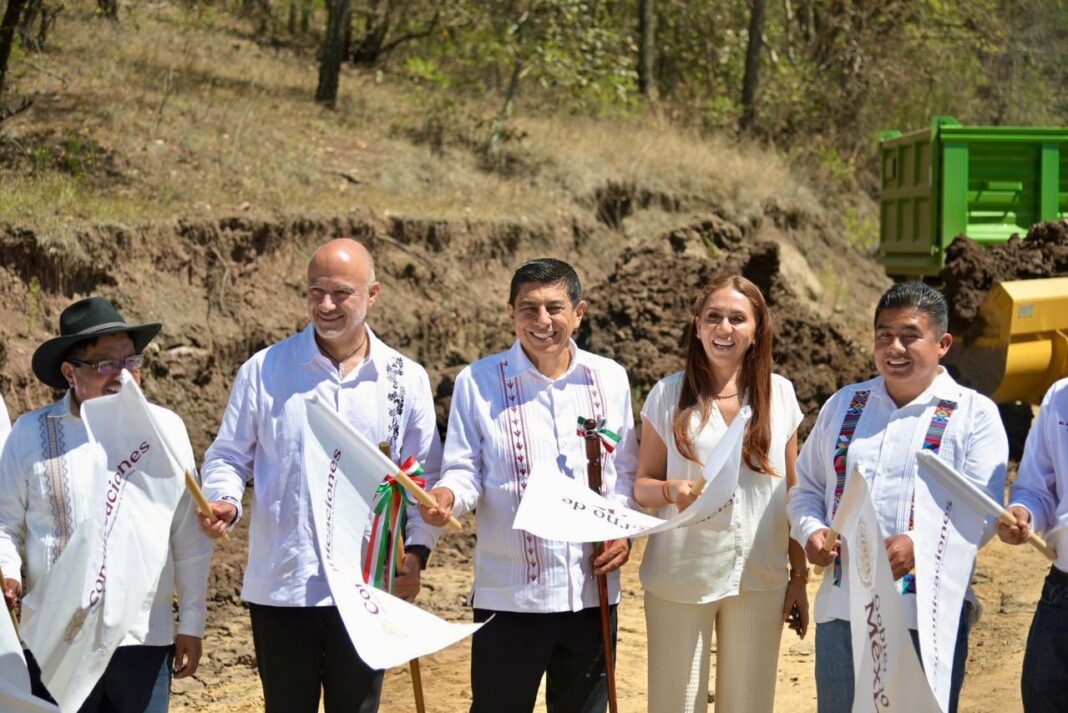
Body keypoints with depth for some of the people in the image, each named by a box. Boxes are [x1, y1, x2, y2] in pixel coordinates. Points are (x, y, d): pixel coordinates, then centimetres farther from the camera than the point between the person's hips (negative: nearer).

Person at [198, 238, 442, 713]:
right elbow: (228, 457, 4)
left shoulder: (406, 380, 4)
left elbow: (426, 477, 8)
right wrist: (224, 501, -17)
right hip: (281, 585, -1)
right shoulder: (264, 371, -1)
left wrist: (417, 549, -6)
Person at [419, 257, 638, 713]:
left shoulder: (609, 378, 5)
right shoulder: (478, 382, -4)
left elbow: (624, 471, 13)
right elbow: (465, 472, -3)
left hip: (592, 589, 3)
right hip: (509, 594, -3)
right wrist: (447, 496, -26)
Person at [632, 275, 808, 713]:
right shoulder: (669, 395, -2)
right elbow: (642, 486, 1)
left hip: (760, 578, 2)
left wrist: (799, 577, 8)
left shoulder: (780, 394, 3)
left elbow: (792, 493, 8)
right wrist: (671, 491, -21)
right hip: (681, 578, -1)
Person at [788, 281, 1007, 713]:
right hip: (841, 608, 4)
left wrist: (919, 545, -25)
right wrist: (810, 531, -4)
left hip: (928, 616, -4)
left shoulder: (973, 414, 1)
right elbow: (806, 488, 19)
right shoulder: (843, 406, 15)